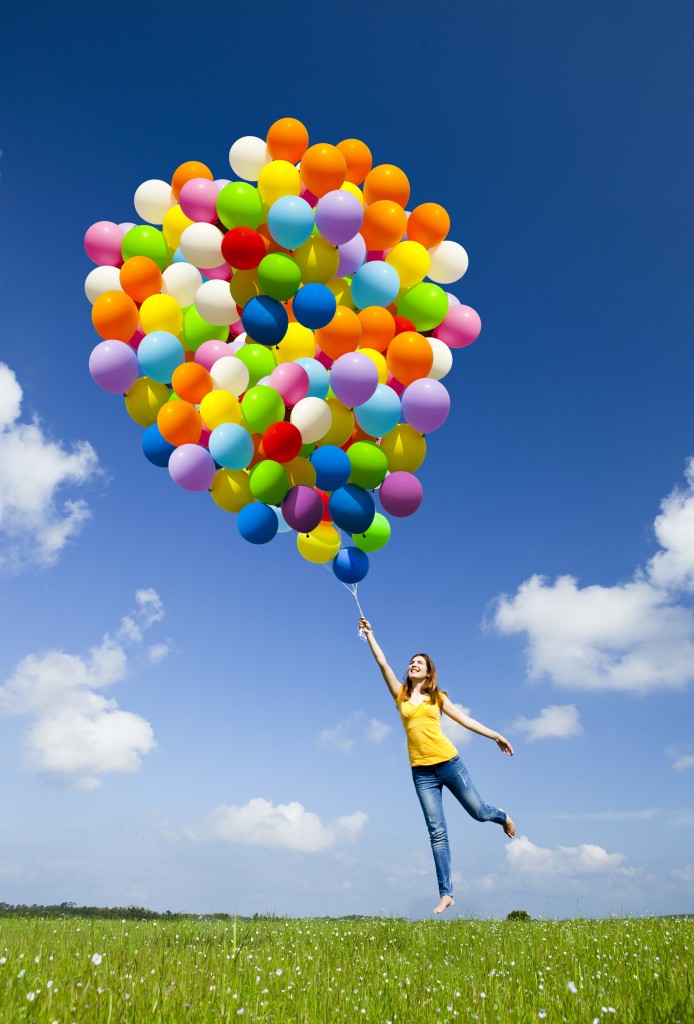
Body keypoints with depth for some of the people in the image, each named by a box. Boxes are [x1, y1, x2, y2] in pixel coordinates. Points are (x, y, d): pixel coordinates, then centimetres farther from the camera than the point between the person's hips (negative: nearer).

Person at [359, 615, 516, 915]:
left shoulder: (437, 696, 9)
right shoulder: (400, 694, 8)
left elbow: (463, 718, 12)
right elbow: (382, 662, 4)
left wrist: (495, 736, 10)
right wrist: (368, 633, 2)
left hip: (448, 762, 0)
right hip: (421, 771, 1)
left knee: (478, 812, 5)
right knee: (437, 832, 0)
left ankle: (503, 816, 41)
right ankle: (446, 893, 8)